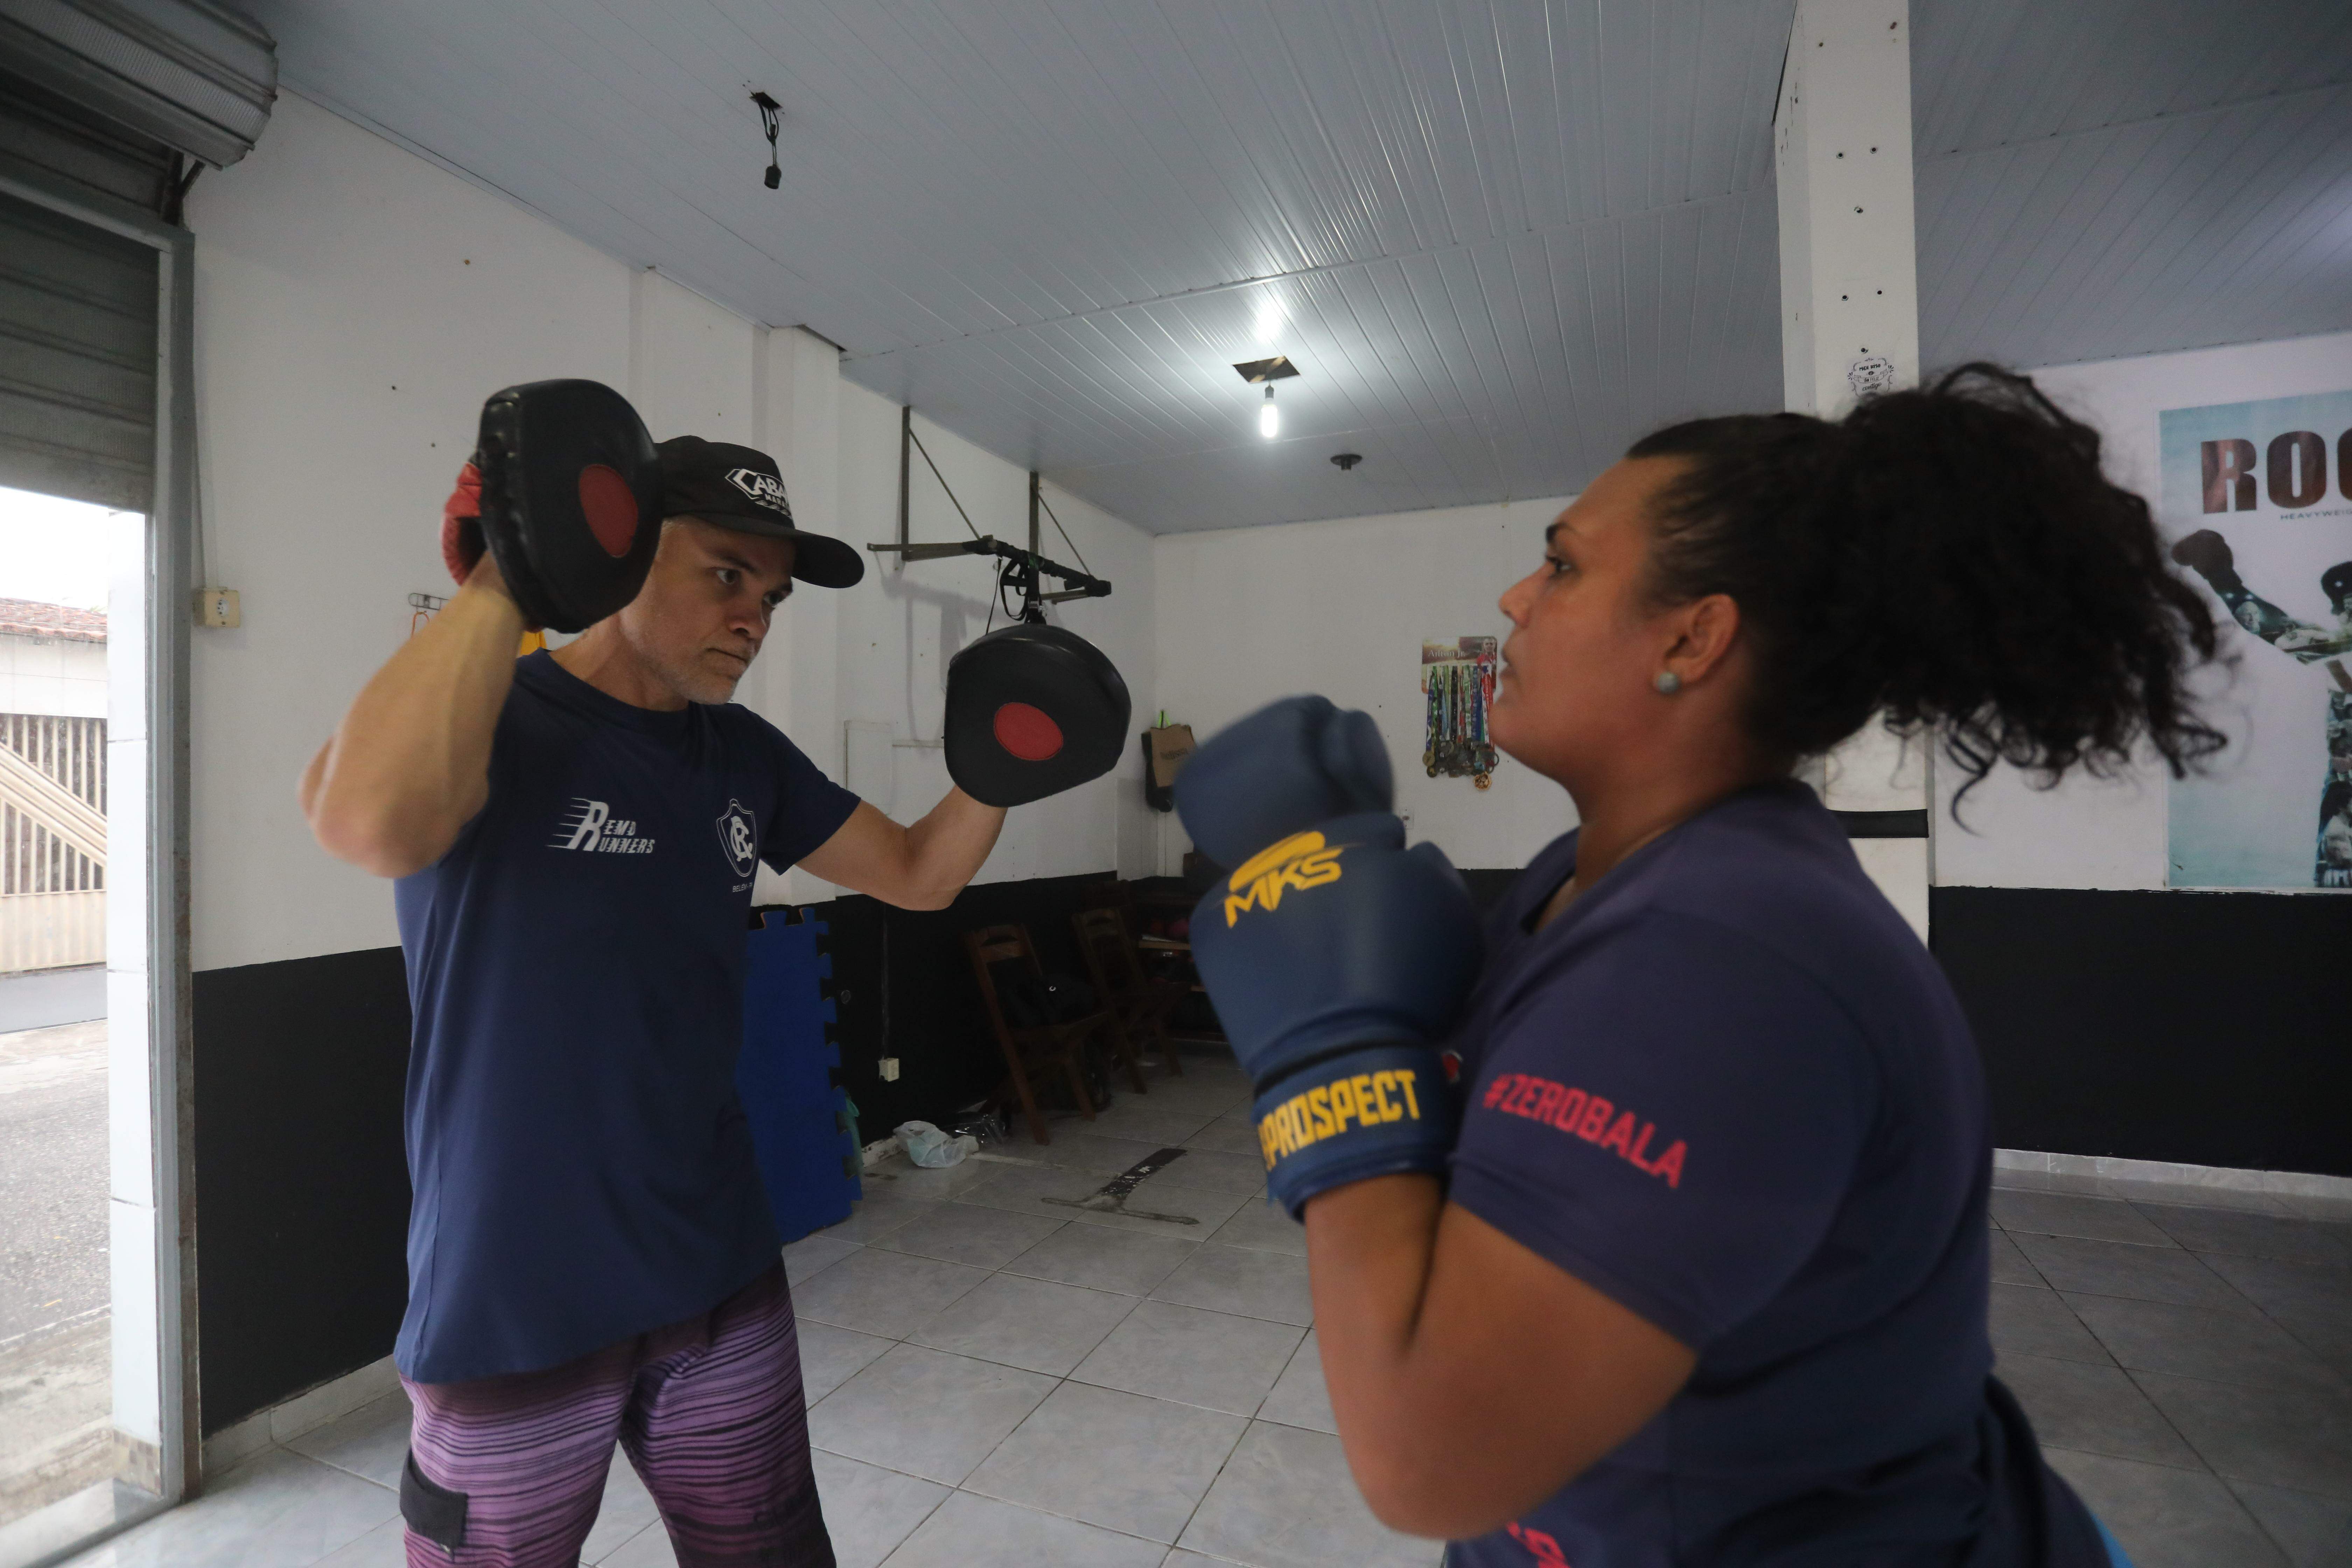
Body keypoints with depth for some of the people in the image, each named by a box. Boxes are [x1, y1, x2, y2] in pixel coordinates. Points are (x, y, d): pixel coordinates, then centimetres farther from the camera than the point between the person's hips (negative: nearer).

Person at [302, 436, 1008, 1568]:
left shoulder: (745, 757, 3)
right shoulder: (492, 714, -15)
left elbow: (918, 875, 8)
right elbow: (369, 823, -38)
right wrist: (501, 581, -31)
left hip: (724, 1281, 6)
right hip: (513, 1308, -5)